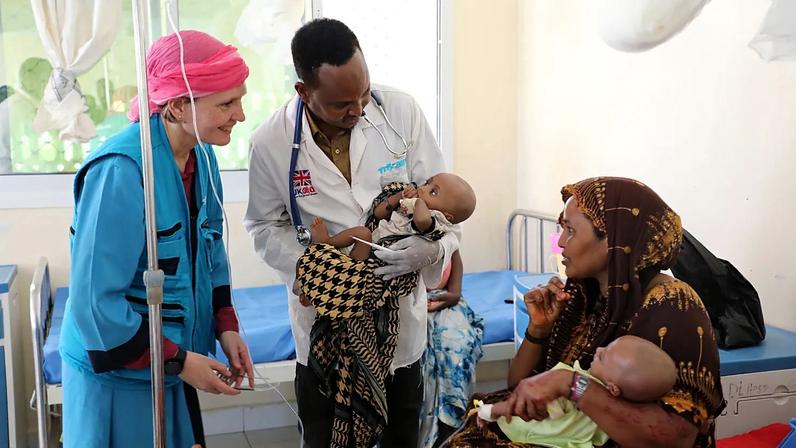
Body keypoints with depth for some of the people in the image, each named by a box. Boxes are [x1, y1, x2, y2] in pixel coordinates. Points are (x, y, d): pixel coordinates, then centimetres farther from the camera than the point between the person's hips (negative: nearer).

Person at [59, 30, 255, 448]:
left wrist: (225, 325, -1)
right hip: (117, 375, -7)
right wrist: (177, 360, -18)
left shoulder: (200, 155, -3)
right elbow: (94, 300, -23)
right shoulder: (120, 170, -26)